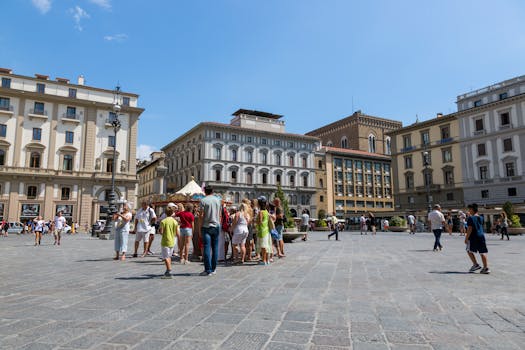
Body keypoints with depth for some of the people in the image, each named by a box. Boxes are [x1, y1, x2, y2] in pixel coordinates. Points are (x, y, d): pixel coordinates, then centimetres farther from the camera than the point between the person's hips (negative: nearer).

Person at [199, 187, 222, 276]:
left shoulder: (203, 200, -4)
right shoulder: (218, 200, 8)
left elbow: (202, 215, -8)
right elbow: (219, 215, 12)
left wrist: (200, 227, -2)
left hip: (206, 226, -4)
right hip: (216, 226, 4)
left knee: (207, 248, -3)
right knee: (215, 248, 9)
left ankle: (208, 270, -3)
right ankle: (213, 269, 15)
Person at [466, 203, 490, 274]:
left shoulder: (471, 218, -11)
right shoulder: (481, 218, 11)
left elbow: (470, 229, -15)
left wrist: (466, 238, -11)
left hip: (473, 237, -7)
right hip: (481, 236, 7)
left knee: (469, 251, 9)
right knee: (483, 252, 6)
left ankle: (476, 265, 3)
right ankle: (486, 268, 4)